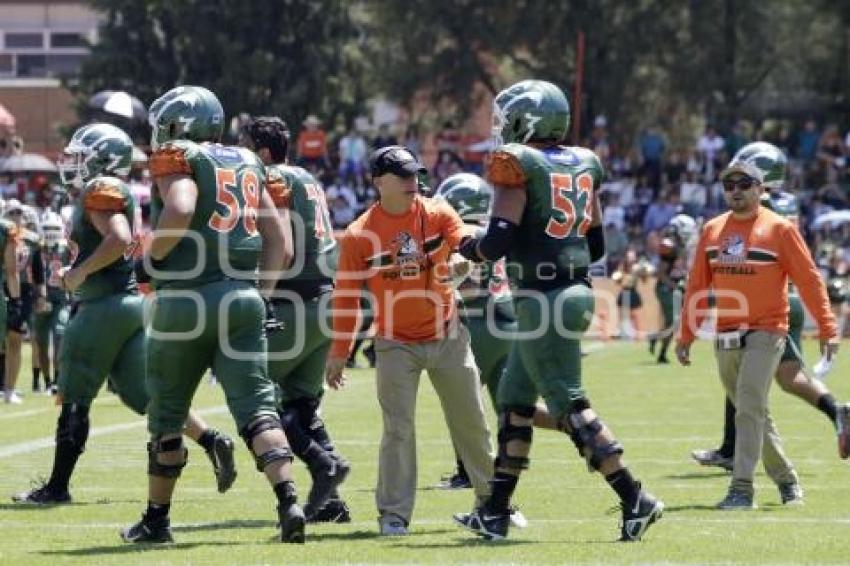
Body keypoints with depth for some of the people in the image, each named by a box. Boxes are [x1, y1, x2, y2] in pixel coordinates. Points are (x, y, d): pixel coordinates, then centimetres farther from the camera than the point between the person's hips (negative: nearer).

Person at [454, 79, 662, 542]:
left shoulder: (516, 163, -10)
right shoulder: (583, 164, 12)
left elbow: (498, 241, -16)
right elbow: (596, 246, 15)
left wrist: (469, 248, 4)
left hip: (543, 296, -8)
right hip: (576, 290, 8)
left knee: (569, 404, -5)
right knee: (514, 398, 16)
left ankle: (634, 500, -8)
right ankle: (495, 511, 19)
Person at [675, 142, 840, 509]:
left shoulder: (779, 229, -5)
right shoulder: (712, 230, 9)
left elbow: (808, 280, -5)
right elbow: (698, 285, 12)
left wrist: (827, 329, -10)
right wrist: (686, 335, 9)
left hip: (765, 333, -5)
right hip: (725, 337, 5)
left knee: (750, 407, -16)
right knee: (754, 414, 11)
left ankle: (742, 488, -18)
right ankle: (786, 479, 24)